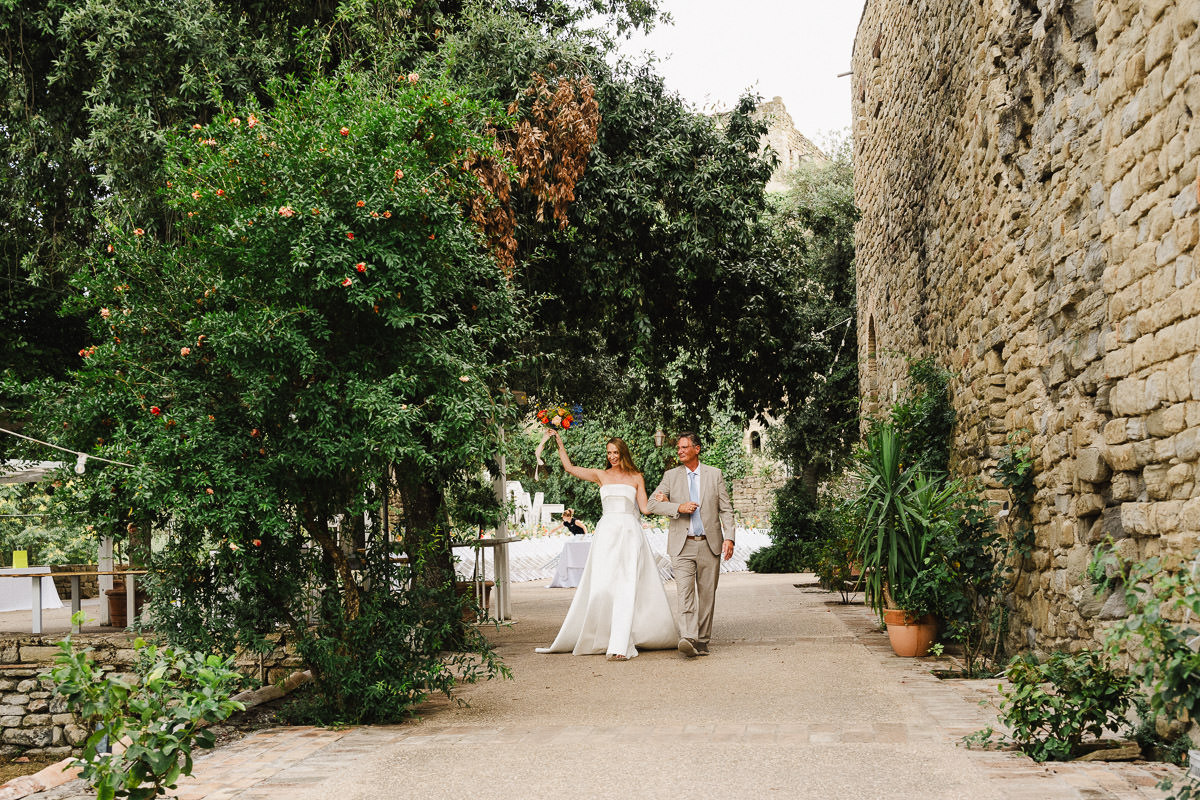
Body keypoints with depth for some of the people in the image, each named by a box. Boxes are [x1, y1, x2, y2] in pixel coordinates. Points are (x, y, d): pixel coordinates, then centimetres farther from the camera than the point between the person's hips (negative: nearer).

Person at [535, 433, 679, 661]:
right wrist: (559, 443, 6)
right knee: (600, 587, -8)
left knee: (626, 588, -11)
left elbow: (645, 508, 8)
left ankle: (619, 646, -16)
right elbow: (569, 467, 11)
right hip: (606, 533, 1)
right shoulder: (601, 475, 15)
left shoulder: (636, 478, 13)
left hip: (630, 533, -1)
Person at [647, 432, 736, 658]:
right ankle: (688, 639, -24)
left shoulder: (714, 474, 7)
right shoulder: (671, 476, 7)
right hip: (682, 545, -1)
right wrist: (678, 508, -14)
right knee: (685, 593, -15)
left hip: (710, 544, 1)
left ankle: (702, 641, 13)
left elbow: (726, 509, 7)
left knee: (707, 595, 5)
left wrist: (729, 537, -5)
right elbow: (652, 504, 0)